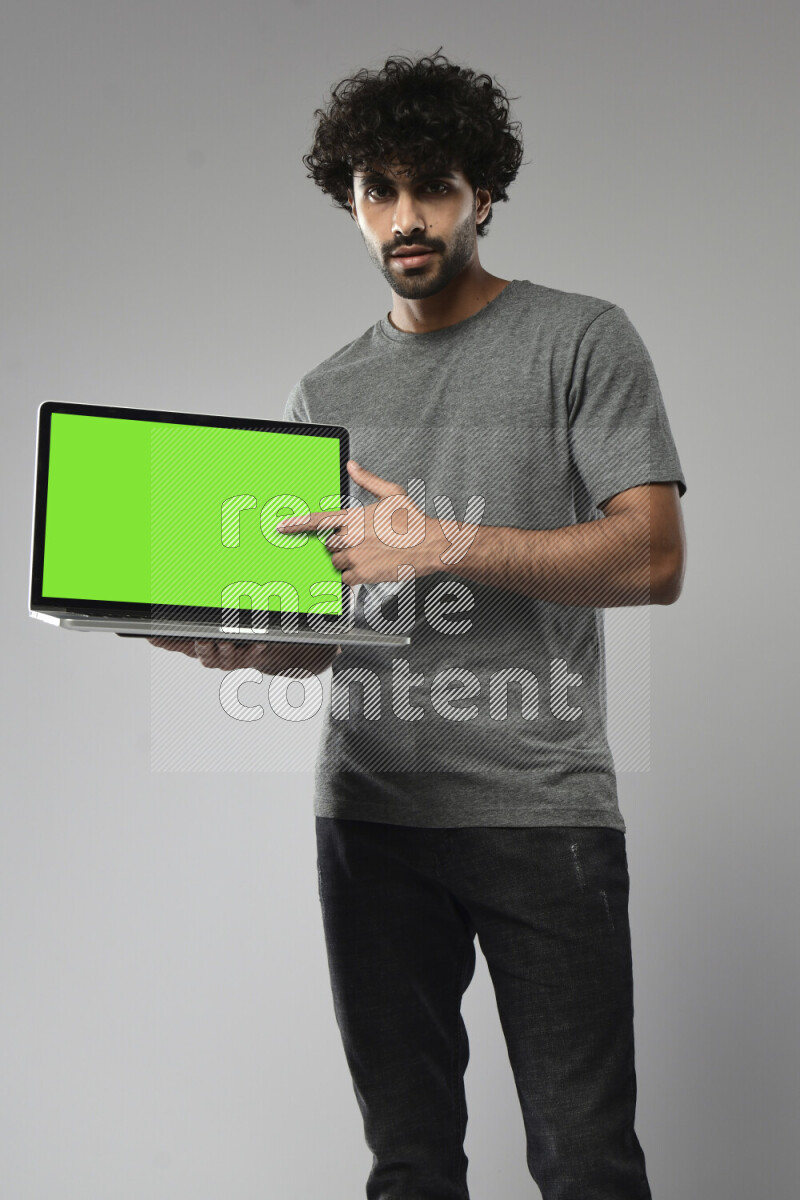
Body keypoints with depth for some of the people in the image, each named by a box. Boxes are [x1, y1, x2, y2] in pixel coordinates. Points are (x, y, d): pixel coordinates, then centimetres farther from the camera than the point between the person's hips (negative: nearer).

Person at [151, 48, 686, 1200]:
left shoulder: (582, 339, 3)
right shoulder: (325, 393, 16)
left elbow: (653, 558, -8)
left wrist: (442, 543, -18)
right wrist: (248, 646, -5)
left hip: (542, 802, -4)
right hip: (370, 806, 4)